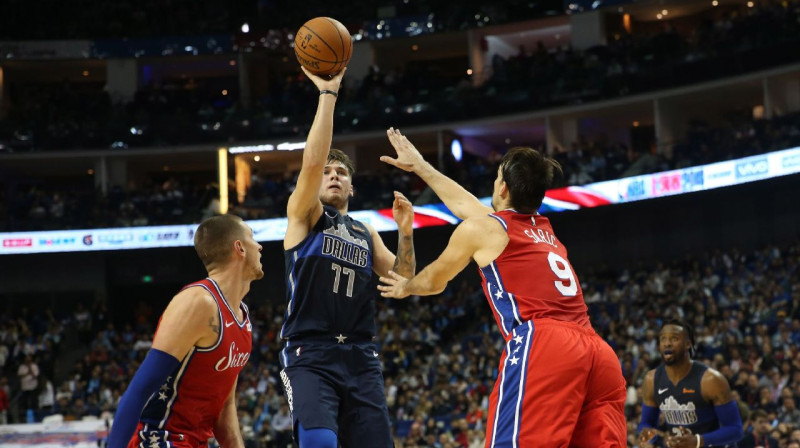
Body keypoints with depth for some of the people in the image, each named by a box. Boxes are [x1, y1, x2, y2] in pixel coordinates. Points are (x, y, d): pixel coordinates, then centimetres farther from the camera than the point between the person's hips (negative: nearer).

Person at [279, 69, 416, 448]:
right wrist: (327, 94, -12)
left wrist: (405, 232, 0)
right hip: (309, 355, -5)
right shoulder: (303, 214, 7)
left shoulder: (367, 233, 22)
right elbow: (312, 161, -11)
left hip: (361, 357, 5)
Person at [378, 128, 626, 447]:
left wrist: (405, 288, 53)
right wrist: (419, 166, 57)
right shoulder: (544, 229, 31)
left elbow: (434, 280, 30)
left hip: (542, 347, -7)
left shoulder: (481, 228, 12)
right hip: (599, 352, 7)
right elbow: (465, 203, 46)